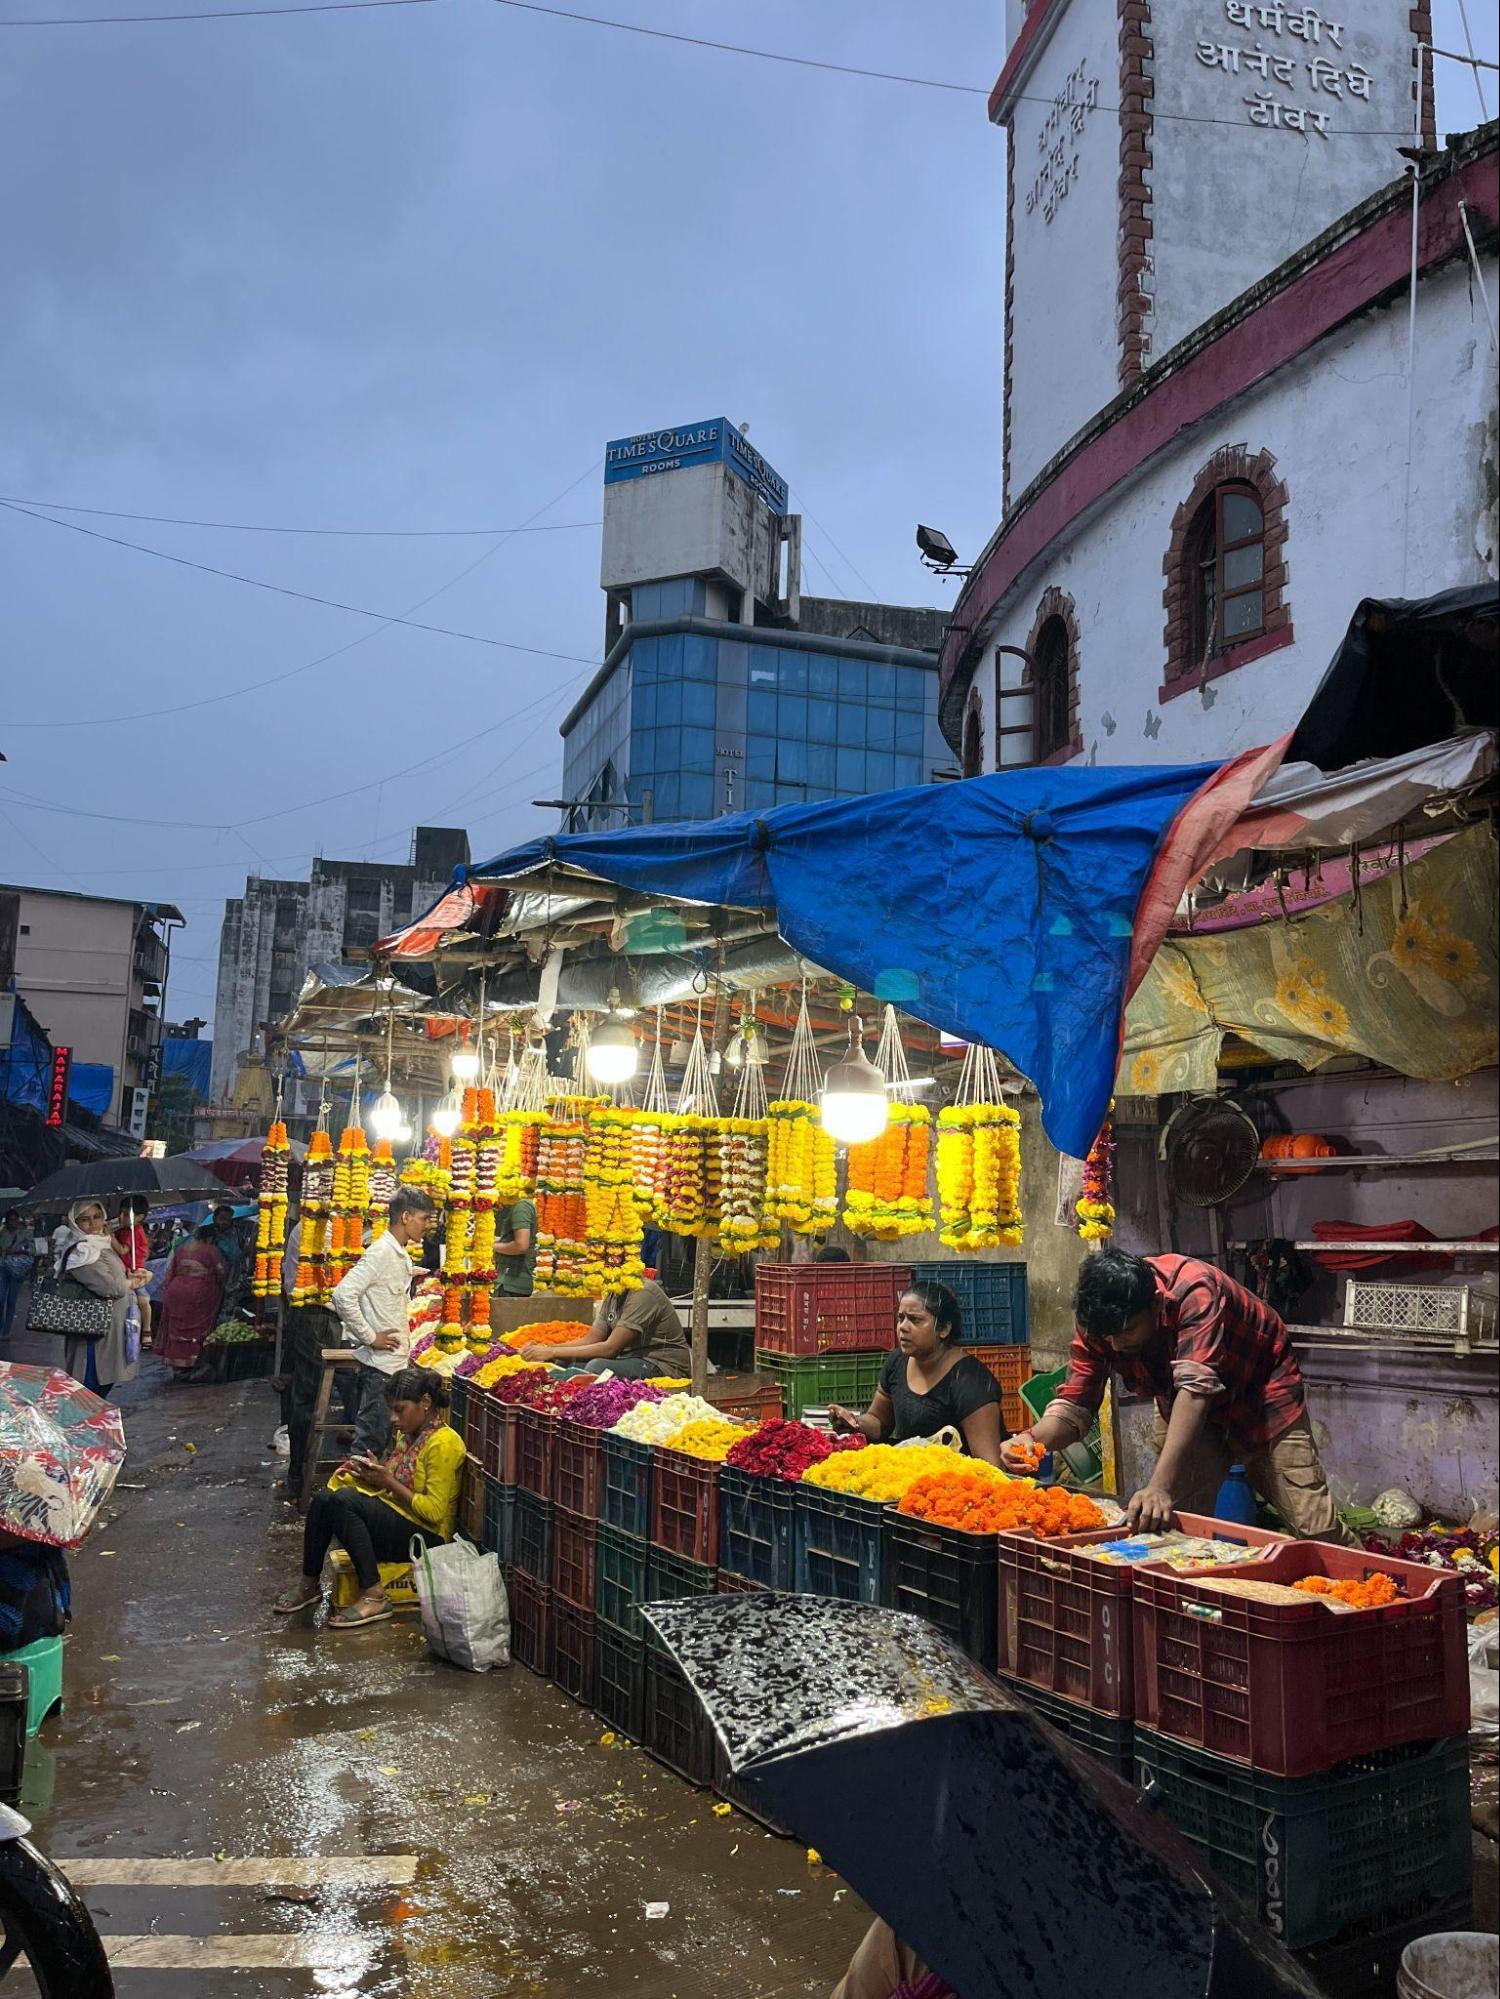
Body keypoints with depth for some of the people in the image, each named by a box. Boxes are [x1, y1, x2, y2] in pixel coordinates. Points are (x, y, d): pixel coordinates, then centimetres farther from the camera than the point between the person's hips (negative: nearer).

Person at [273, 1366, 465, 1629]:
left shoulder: (443, 1442, -15)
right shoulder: (408, 1434, 12)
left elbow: (434, 1511, -20)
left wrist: (388, 1482, -16)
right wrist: (377, 1472, -1)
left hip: (426, 1536, -9)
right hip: (395, 1517, 9)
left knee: (343, 1501, -27)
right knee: (323, 1500, -12)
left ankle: (373, 1596, -24)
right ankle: (309, 1584, 2)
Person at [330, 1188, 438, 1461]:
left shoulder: (402, 1255, 13)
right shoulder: (381, 1253, -16)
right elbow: (343, 1295, -24)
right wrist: (370, 1337, -19)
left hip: (396, 1361, 9)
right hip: (381, 1360, -9)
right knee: (370, 1441, -5)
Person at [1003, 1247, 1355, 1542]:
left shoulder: (1195, 1291, -37)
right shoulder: (1095, 1317, -21)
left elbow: (1196, 1386, -47)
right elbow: (1076, 1403, -19)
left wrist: (1160, 1486, -56)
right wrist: (1034, 1440, -42)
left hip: (1262, 1393, -4)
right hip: (1182, 1409, 5)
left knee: (1314, 1527, -9)